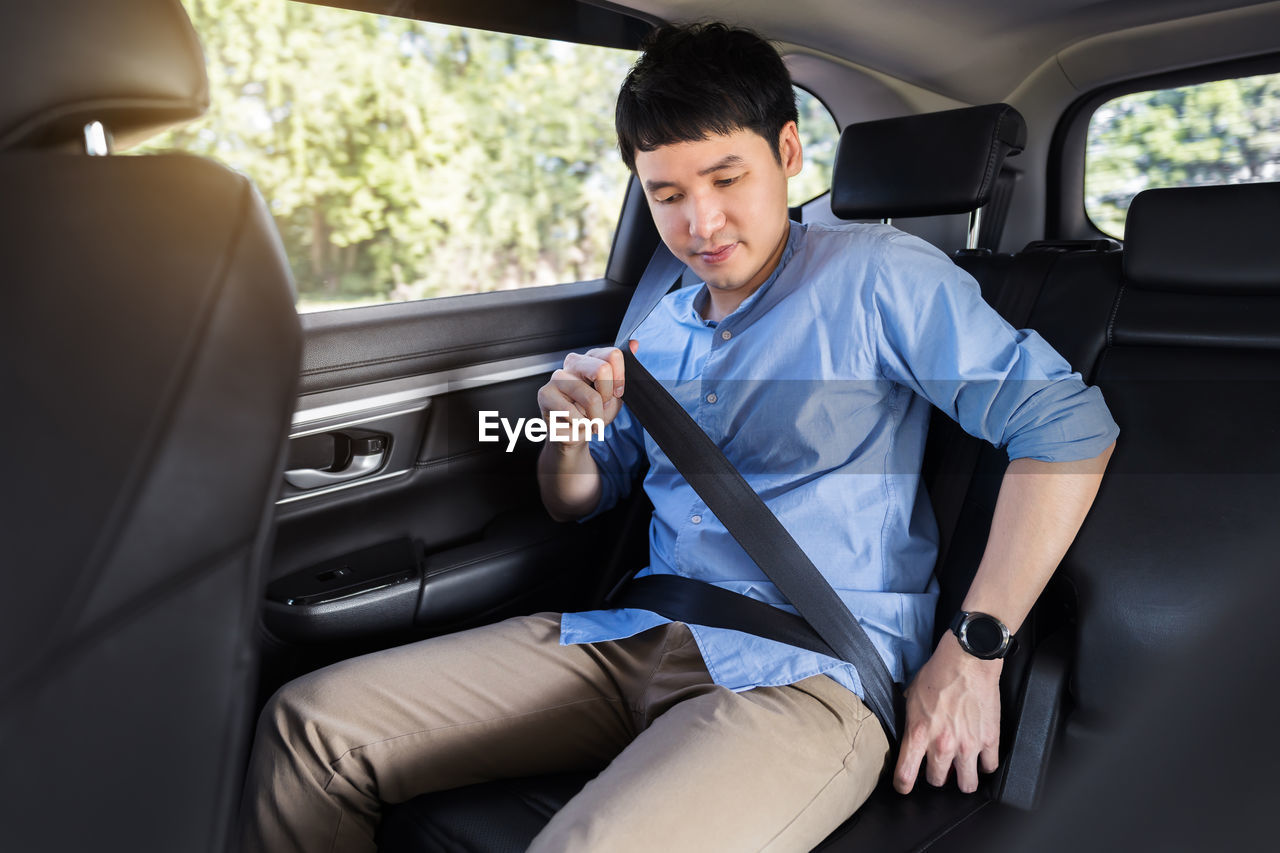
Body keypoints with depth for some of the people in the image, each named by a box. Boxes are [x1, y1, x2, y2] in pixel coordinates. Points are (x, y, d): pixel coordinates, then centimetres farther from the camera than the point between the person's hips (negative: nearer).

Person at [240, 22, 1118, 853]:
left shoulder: (877, 277, -2)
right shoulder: (661, 326, 16)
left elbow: (1069, 423, -7)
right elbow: (576, 502, 23)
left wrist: (973, 653, -11)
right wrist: (568, 432, -2)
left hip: (807, 672, -5)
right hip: (632, 638, 6)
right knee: (309, 723, -7)